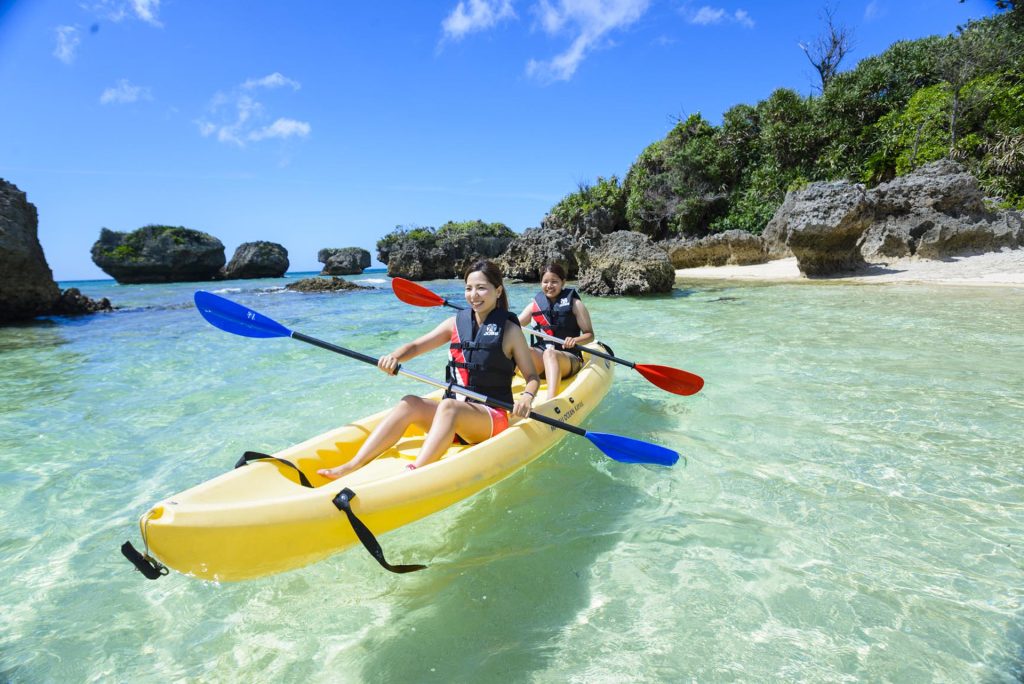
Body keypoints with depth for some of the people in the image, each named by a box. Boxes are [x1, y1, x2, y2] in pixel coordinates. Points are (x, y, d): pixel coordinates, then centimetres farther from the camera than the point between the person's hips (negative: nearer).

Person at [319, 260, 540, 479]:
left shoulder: (510, 330, -3)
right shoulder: (457, 322, 8)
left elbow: (533, 378, 0)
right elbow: (416, 346, 6)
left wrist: (527, 396, -23)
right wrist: (394, 356, -16)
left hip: (493, 418, -4)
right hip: (453, 412, 5)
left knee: (449, 406, -34)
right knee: (410, 403, -21)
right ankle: (351, 467, -26)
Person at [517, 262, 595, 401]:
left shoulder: (574, 304, 2)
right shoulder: (536, 304, 12)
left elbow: (589, 335, 0)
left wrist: (575, 340, -21)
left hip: (569, 359, -3)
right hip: (539, 357, 3)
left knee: (550, 354, -38)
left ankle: (550, 401, -59)